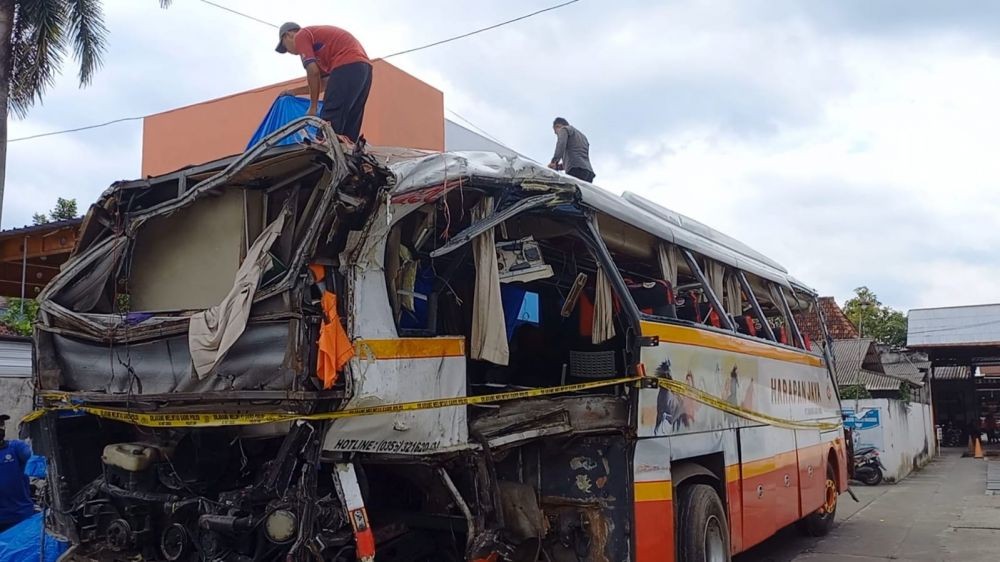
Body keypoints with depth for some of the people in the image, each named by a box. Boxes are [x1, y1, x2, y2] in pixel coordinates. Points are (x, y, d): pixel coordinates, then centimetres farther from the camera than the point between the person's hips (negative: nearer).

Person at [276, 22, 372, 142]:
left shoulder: (300, 36, 7)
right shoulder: (318, 34, 34)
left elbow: (313, 71, -5)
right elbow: (322, 74, 29)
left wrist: (313, 107, 1)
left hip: (347, 66, -9)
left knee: (329, 121, -10)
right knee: (350, 125, 8)